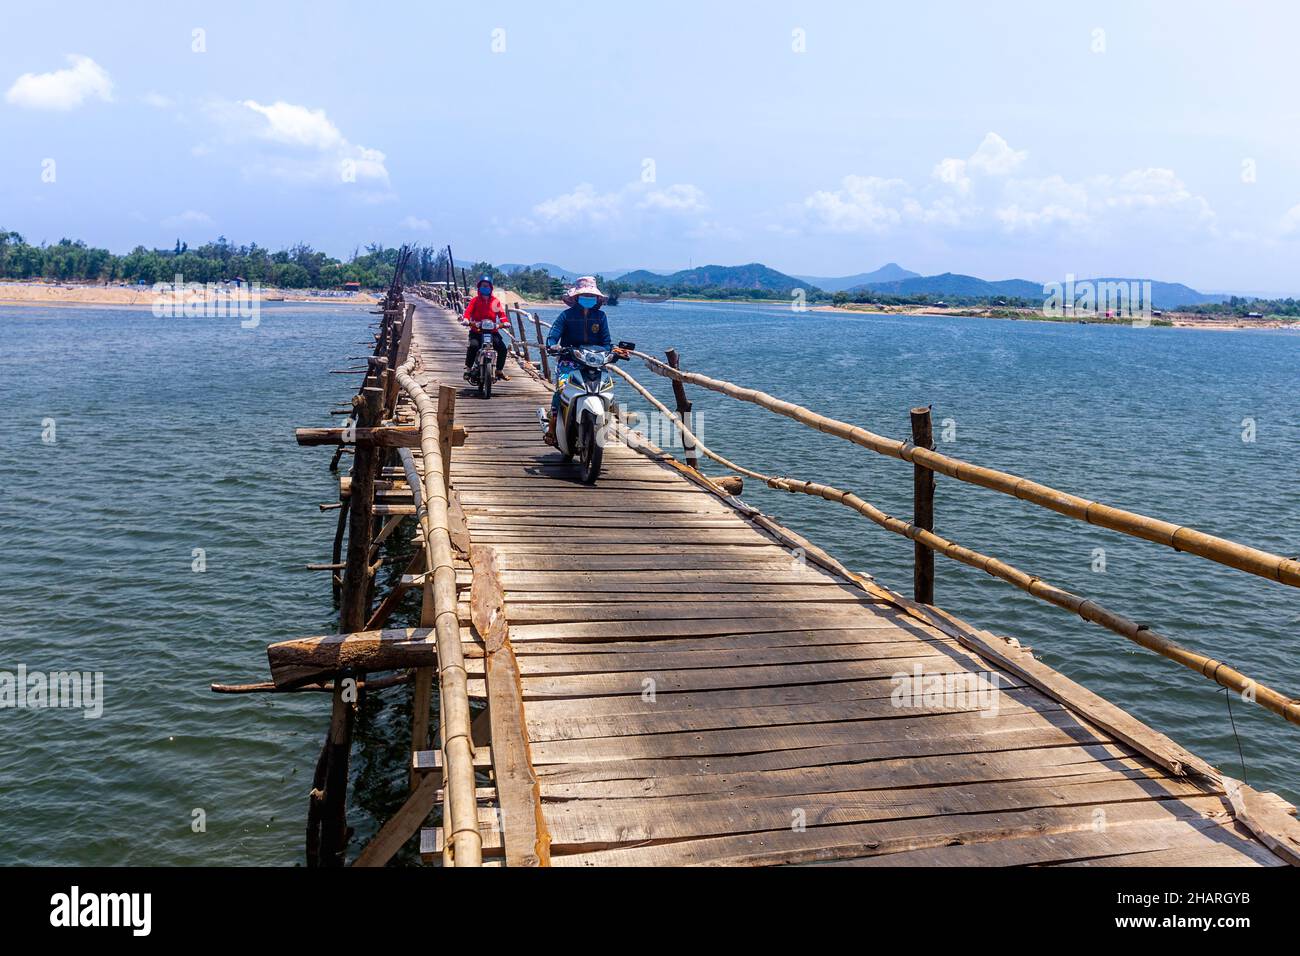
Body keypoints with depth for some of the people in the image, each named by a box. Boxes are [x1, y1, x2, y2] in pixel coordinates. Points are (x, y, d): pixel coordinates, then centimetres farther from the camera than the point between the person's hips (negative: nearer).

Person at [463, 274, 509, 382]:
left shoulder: (496, 301, 10)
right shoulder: (475, 300, 7)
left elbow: (501, 312, 0)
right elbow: (468, 310, -6)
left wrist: (504, 322, -19)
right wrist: (466, 319, -27)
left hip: (492, 330, 2)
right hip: (476, 330, -2)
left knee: (502, 348, -15)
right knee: (473, 346, -29)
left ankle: (499, 370, 6)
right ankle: (468, 368, -10)